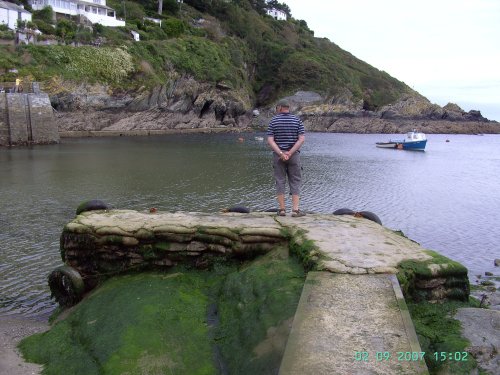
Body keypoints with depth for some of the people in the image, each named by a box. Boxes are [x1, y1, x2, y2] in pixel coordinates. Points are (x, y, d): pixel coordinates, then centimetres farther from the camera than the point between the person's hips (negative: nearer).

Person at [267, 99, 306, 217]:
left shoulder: (273, 121, 0)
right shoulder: (297, 120, 1)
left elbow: (270, 140, -10)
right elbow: (301, 139, -9)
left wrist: (281, 154, -15)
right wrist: (290, 153, -15)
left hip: (278, 155, 0)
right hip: (294, 155, 0)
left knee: (280, 181, 5)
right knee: (295, 182, 4)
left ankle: (282, 209, 4)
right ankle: (295, 210, -3)